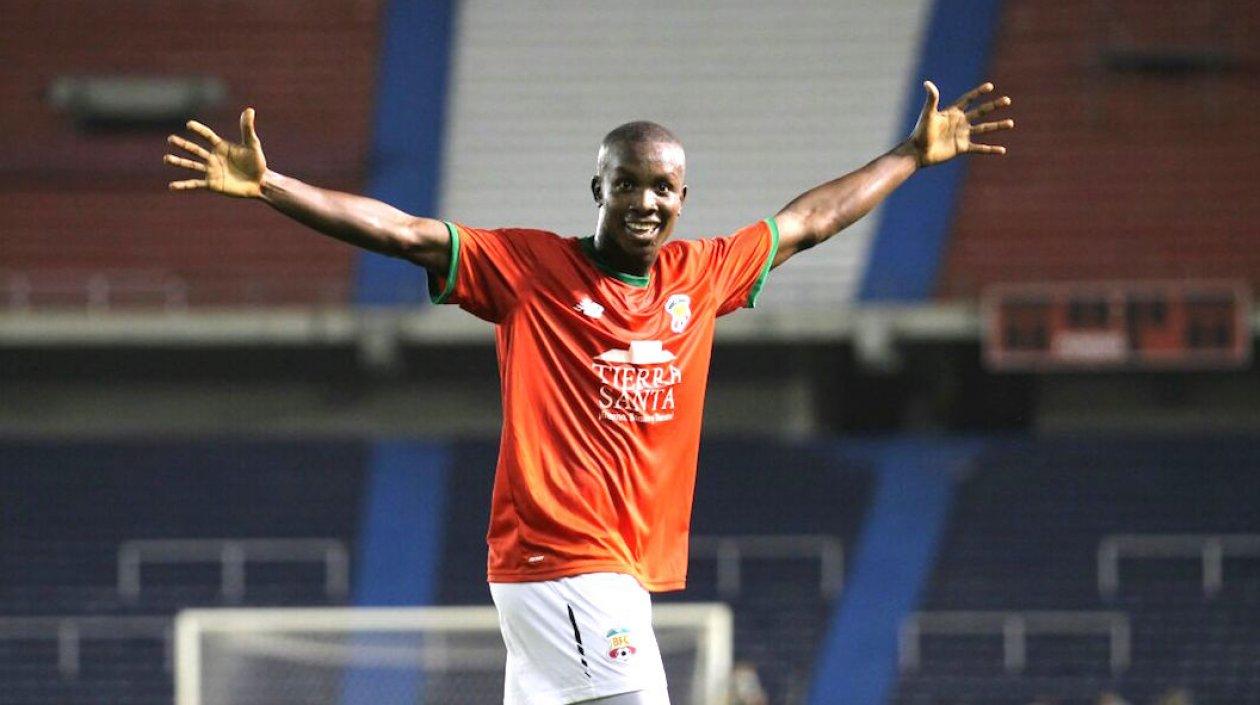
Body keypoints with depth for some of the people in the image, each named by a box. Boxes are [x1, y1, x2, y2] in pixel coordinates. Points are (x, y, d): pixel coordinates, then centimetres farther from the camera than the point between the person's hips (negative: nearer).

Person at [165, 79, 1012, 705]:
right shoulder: (529, 267, -4)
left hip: (630, 569, 7)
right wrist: (265, 187, -20)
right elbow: (400, 232, -10)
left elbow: (806, 222, 27)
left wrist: (916, 156, 35)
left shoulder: (700, 274, 13)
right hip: (555, 562, -7)